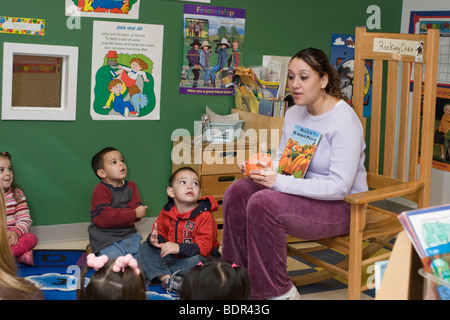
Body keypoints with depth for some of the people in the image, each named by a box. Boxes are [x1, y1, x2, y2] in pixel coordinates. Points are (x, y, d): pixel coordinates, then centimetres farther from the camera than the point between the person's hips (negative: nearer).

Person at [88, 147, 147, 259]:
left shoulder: (131, 186, 9)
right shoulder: (100, 190, -11)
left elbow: (139, 212, -1)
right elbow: (106, 218, -21)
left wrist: (116, 213, -18)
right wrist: (134, 213, -17)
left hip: (129, 234, 6)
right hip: (106, 239, -6)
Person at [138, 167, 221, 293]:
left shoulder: (204, 216, -15)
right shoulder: (166, 213, 1)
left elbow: (203, 247, -21)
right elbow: (161, 234, 9)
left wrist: (179, 248, -33)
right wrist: (154, 239, -17)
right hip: (171, 259, 5)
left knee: (198, 260, -36)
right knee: (145, 248, -8)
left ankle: (156, 275, -26)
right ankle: (167, 278, -30)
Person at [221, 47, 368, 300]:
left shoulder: (345, 121, -20)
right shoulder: (294, 114, 6)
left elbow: (339, 187, -26)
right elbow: (283, 158, 16)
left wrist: (280, 182, -30)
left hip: (341, 206, -8)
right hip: (304, 193, 8)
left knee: (262, 203, -28)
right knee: (237, 192, -11)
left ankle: (278, 291, -13)